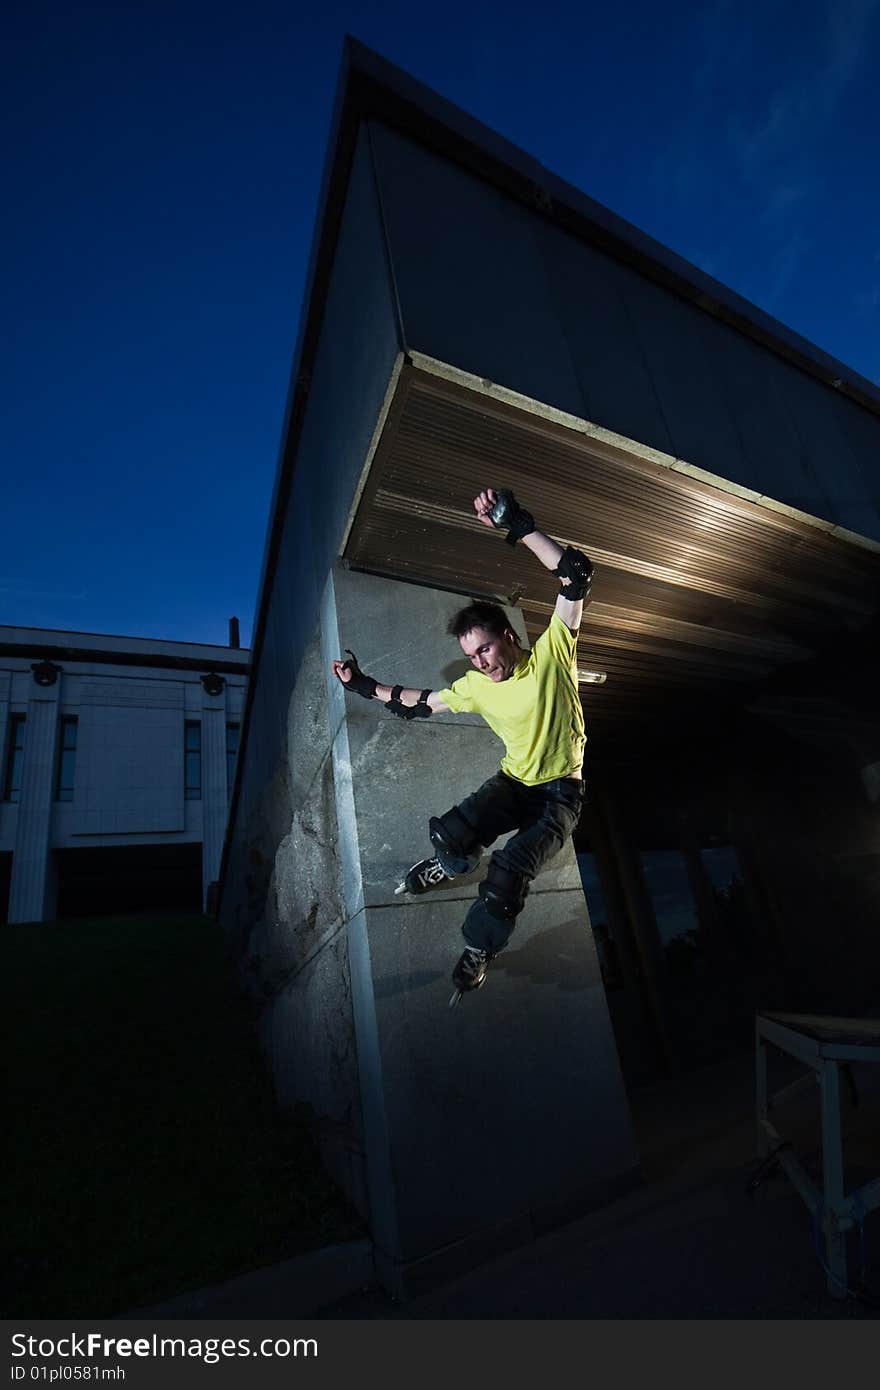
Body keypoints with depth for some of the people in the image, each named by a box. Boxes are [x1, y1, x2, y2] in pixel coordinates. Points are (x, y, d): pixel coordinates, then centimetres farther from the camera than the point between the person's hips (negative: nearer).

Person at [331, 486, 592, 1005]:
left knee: (509, 872, -25)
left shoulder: (550, 654, -16)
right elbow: (421, 704, 11)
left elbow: (578, 574, -27)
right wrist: (364, 685, 4)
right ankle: (449, 866, 15)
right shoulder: (475, 685, -4)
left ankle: (480, 951, 5)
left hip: (561, 792, -3)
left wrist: (519, 525, -36)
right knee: (450, 833, -25)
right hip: (514, 782, 4)